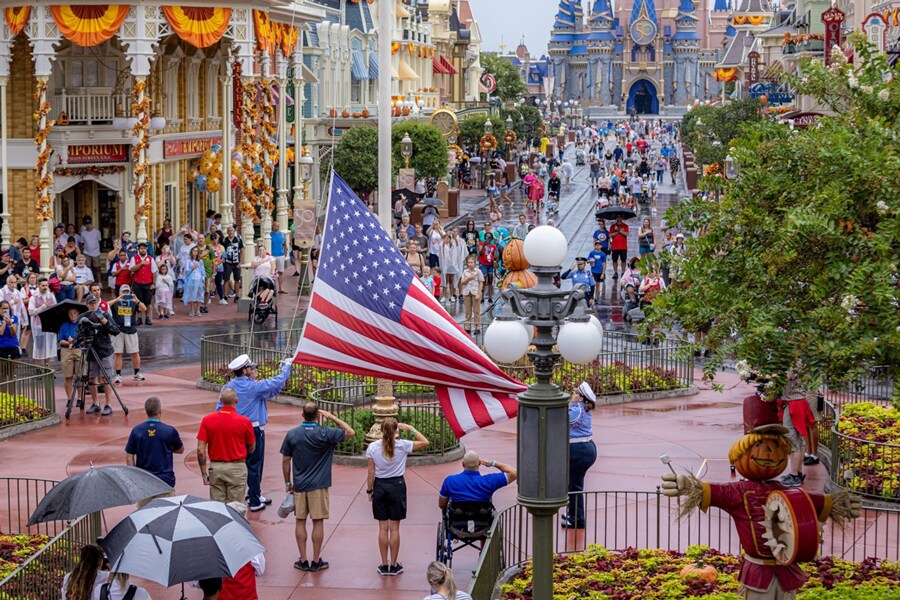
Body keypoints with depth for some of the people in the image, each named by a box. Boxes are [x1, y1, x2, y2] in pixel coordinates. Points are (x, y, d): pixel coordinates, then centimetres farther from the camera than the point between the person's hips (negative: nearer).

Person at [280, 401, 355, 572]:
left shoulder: (292, 434, -3)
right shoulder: (325, 434, -11)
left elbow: (285, 461, 2)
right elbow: (350, 432, -1)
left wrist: (287, 483, 12)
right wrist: (332, 418, 1)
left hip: (299, 485, 2)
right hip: (318, 486, -2)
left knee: (300, 522, 9)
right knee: (318, 522, 4)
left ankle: (303, 561, 11)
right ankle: (316, 561, 8)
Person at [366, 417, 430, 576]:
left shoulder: (372, 447, -6)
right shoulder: (402, 445, -10)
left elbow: (371, 472, -3)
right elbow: (425, 442, 1)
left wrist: (369, 490, 8)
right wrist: (411, 429, 3)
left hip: (379, 486, 1)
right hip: (397, 486, -1)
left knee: (383, 528, 7)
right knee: (394, 528, 5)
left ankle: (384, 565, 11)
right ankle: (394, 565, 9)